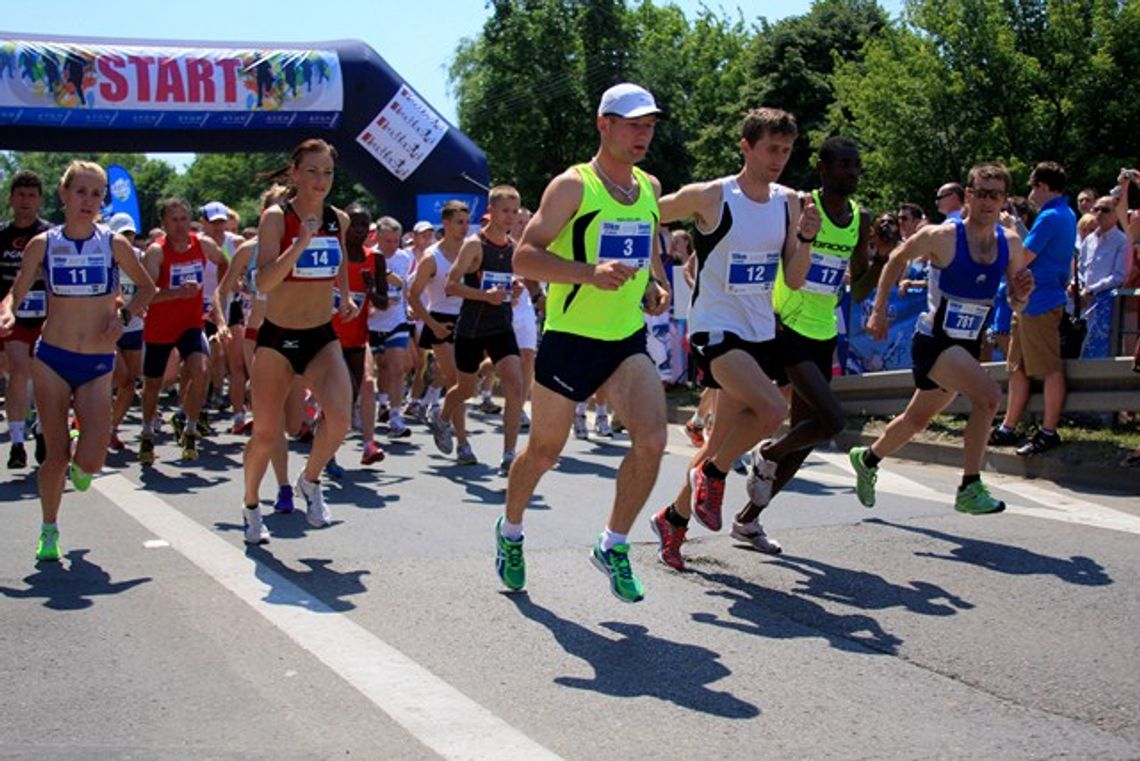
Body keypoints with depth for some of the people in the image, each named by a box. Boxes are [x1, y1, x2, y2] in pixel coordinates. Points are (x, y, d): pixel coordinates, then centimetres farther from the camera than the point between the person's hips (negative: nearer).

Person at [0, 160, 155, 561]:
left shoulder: (114, 245, -1)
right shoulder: (43, 244, 0)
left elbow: (147, 287, 12)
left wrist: (124, 316, -5)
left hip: (98, 364, 0)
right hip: (52, 359, 0)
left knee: (90, 461, -12)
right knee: (56, 455, 1)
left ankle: (78, 463, 26)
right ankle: (49, 532, 22)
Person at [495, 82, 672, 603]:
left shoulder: (650, 188, 10)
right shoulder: (573, 186, -10)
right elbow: (525, 257, -15)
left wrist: (655, 285, 7)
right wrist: (591, 273, -28)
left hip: (629, 340, 5)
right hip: (571, 339, -5)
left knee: (652, 438, -14)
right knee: (544, 450, 8)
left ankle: (613, 546, 4)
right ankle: (510, 532, 36)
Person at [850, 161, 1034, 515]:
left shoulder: (1010, 244, -1)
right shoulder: (942, 236, -15)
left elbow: (1015, 306, 7)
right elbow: (897, 259, 1)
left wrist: (1021, 294, -16)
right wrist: (879, 311, 1)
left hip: (967, 346, 7)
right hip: (934, 340, -7)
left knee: (918, 418, 22)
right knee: (989, 396, -27)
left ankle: (868, 458, 48)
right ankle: (970, 489, -19)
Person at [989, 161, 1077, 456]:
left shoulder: (1050, 218, -18)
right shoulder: (1067, 215, 14)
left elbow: (1021, 259, -18)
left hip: (1040, 303, -10)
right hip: (1030, 301, 10)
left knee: (1050, 369, -3)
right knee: (1018, 367, 13)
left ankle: (1048, 432, 2)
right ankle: (1007, 429, 19)